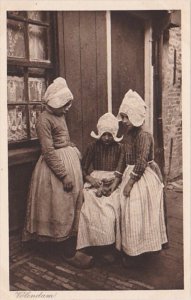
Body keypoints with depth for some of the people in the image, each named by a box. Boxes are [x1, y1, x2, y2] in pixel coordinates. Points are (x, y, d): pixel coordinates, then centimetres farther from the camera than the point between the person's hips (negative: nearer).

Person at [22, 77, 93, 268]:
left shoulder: (60, 116, 10)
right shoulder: (44, 120, -16)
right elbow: (48, 151, -20)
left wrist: (76, 155, 15)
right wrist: (64, 175, -21)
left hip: (70, 160, 9)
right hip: (56, 166, -9)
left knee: (72, 203, 15)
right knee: (59, 206, 1)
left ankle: (70, 243, 30)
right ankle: (64, 247, 16)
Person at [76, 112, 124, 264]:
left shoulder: (119, 148, 3)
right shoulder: (93, 146, 1)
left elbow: (120, 172, -2)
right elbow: (83, 169, 4)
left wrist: (111, 187, -18)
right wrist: (92, 180, -14)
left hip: (113, 183, 0)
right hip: (95, 183, 0)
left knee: (110, 212, -23)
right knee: (97, 212, -24)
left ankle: (109, 248, -6)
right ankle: (101, 247, -9)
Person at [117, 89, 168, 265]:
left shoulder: (144, 136, -18)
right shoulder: (129, 135, 8)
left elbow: (141, 162, -24)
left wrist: (129, 182, -20)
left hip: (145, 179, -8)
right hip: (133, 176, 8)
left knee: (142, 214, 1)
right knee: (131, 214, 12)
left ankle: (143, 249, 17)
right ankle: (130, 250, 25)